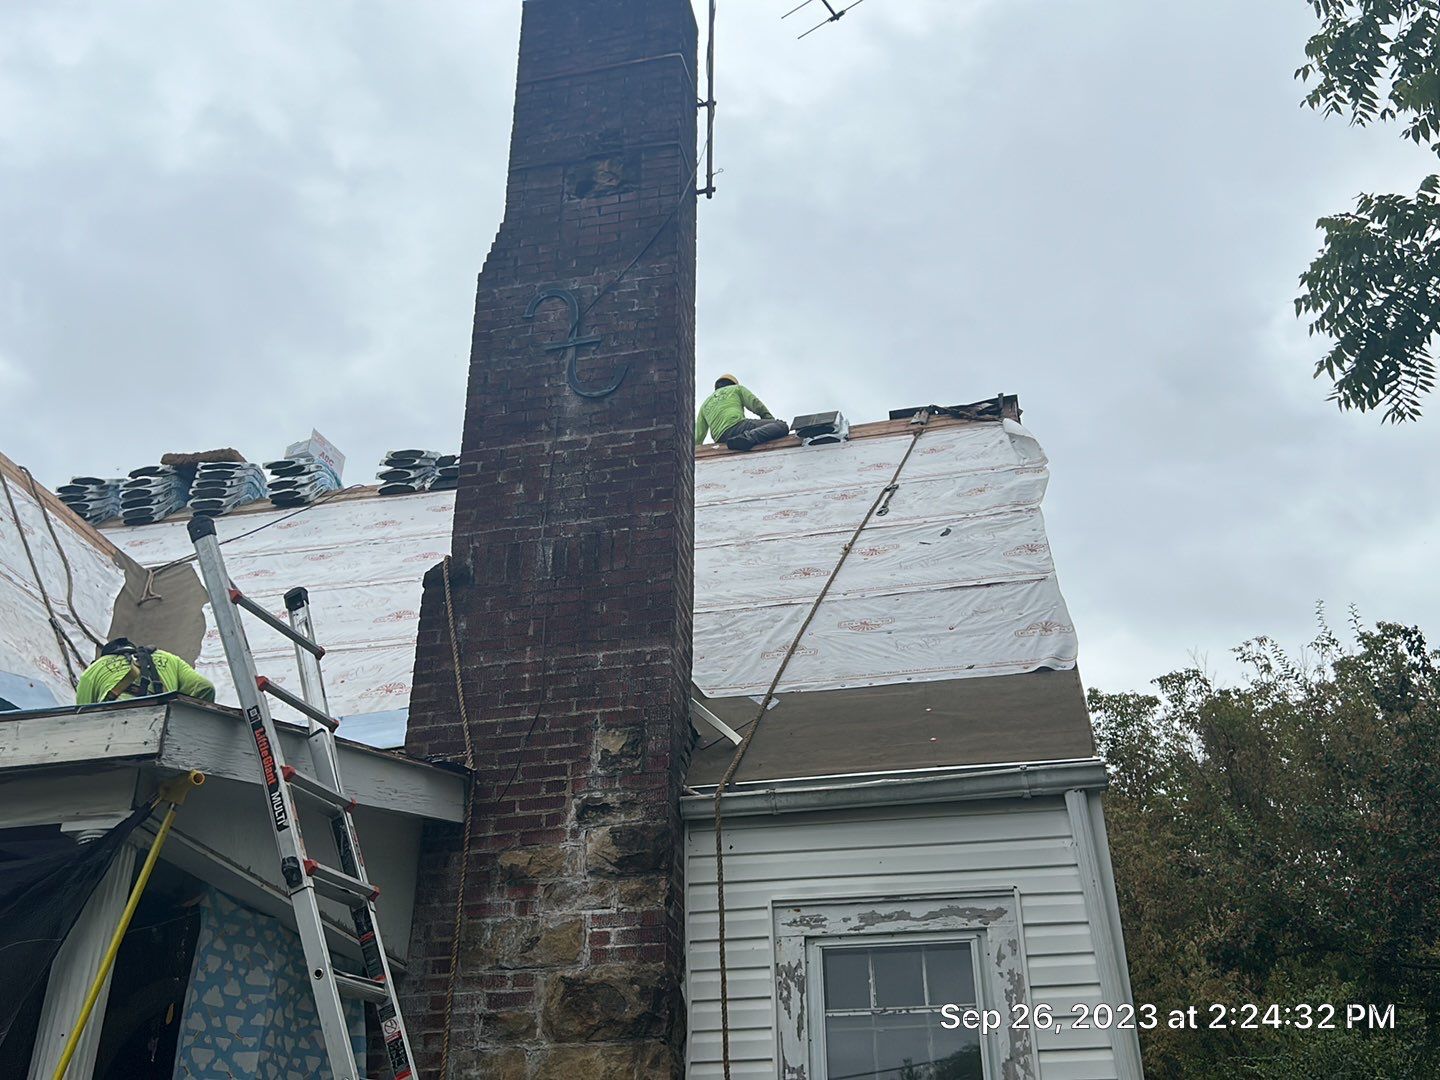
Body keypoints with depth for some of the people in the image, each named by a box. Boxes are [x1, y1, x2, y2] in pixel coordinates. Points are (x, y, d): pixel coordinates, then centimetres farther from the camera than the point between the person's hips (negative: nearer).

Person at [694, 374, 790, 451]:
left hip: (721, 439, 4)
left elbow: (698, 436, 28)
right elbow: (756, 404, 12)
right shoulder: (736, 388, 27)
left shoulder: (705, 405, 35)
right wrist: (771, 420, 18)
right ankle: (748, 438, -36)